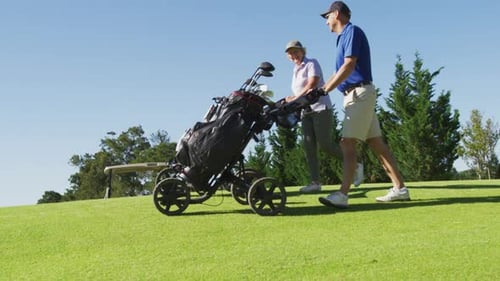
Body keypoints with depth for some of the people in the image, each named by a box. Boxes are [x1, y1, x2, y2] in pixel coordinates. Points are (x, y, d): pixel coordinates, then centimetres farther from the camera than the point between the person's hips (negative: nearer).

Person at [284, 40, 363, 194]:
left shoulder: (312, 63, -1)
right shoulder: (295, 71, 21)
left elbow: (312, 84, -15)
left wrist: (295, 99, -15)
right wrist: (291, 99, -1)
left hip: (321, 109, -7)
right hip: (306, 112, 7)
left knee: (325, 144, -15)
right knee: (309, 147, -4)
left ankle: (355, 166, 3)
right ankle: (315, 182, -6)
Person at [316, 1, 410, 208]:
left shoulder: (352, 31, -8)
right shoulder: (344, 36, 20)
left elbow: (349, 66, -19)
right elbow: (342, 70, 21)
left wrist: (325, 90, -20)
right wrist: (322, 88, 14)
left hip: (359, 93, -9)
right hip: (355, 94, 9)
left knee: (348, 142, -16)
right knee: (376, 143, 8)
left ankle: (343, 195, -21)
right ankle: (399, 188, 11)